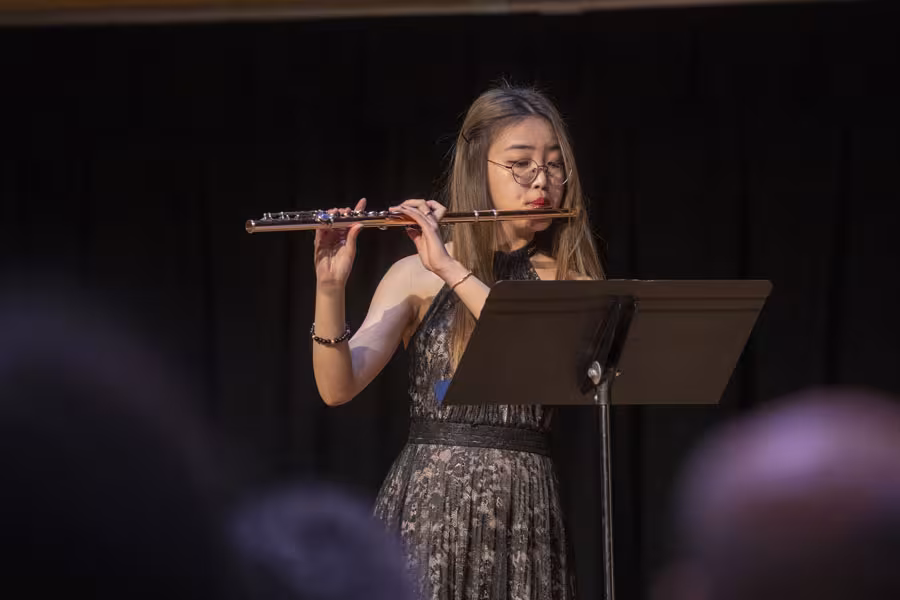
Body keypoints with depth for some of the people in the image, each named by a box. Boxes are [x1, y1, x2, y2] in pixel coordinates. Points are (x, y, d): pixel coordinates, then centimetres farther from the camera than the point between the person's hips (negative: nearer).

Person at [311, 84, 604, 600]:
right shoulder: (418, 276, 2)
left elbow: (551, 360, -15)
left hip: (525, 510, 1)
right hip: (429, 503, -1)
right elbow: (338, 387, -9)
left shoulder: (569, 277, 6)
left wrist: (454, 271, -19)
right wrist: (330, 289, -25)